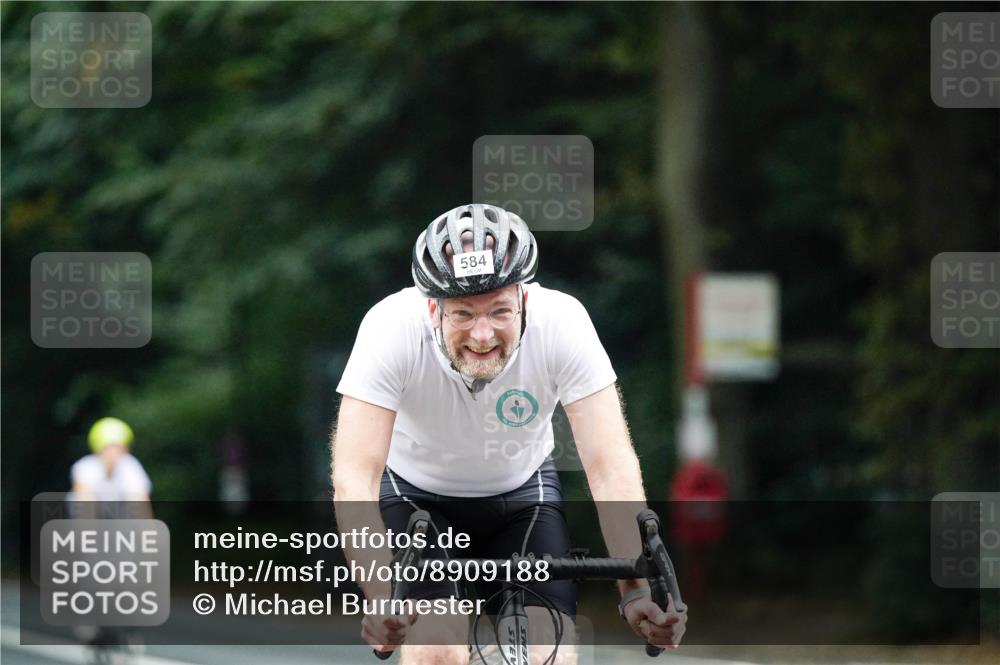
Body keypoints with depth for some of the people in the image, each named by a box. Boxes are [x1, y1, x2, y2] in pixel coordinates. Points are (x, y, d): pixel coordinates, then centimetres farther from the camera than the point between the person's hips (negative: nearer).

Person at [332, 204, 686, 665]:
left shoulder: (562, 322, -30)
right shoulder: (393, 328, -33)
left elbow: (610, 467, -31)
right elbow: (355, 477, -38)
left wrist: (638, 590, -43)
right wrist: (382, 599, -52)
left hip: (521, 492, 1)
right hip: (415, 493, -1)